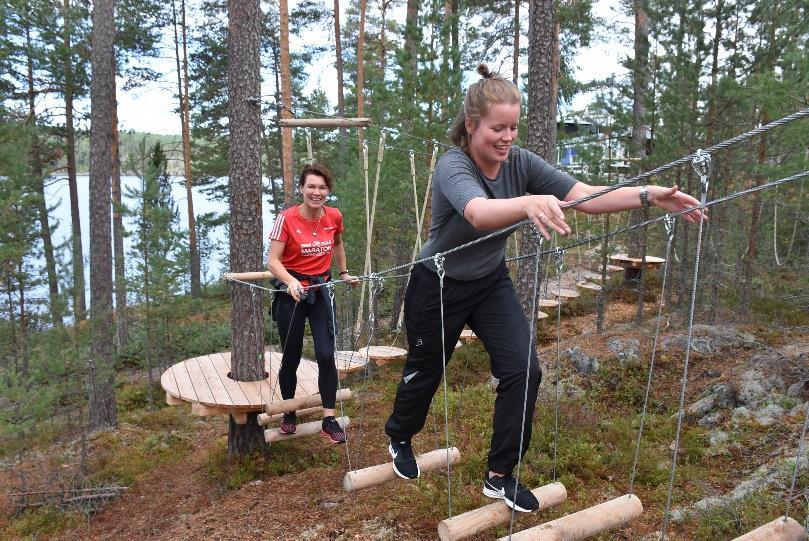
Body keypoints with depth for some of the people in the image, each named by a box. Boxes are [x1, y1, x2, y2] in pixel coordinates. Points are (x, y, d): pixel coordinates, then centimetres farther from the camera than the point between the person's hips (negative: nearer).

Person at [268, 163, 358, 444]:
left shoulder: (334, 217, -2)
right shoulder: (286, 219, -14)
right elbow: (273, 260, -19)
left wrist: (344, 273, 23)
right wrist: (291, 281, -35)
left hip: (320, 291, 3)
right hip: (291, 292, -2)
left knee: (326, 355, -6)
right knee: (291, 357, 8)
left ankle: (329, 420, 4)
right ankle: (289, 413, 30)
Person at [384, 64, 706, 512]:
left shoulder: (520, 163, -13)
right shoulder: (453, 167, -29)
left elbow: (585, 196, -22)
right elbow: (479, 213, -51)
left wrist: (647, 196, -36)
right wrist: (529, 204, -70)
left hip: (491, 284, 5)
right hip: (438, 286, -4)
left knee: (523, 370, -9)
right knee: (425, 371, 14)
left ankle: (500, 476, 10)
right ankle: (399, 438, 47)